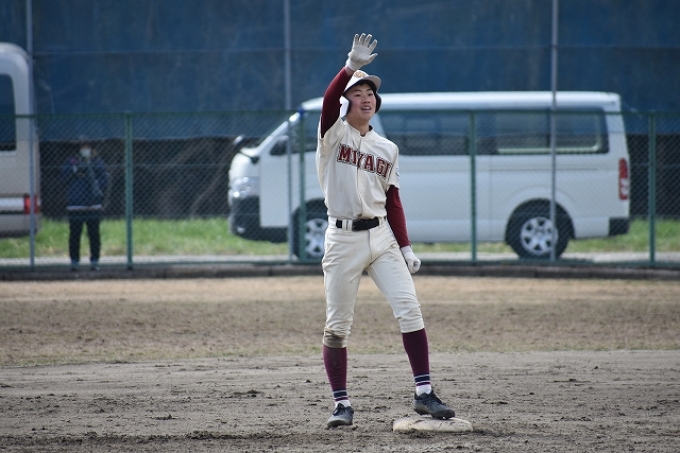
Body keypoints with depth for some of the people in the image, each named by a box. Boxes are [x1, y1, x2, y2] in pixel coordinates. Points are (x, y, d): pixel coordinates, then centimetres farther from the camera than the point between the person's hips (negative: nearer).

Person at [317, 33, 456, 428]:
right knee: (338, 325, 0)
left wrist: (406, 247, 6)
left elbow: (392, 200, 14)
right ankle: (342, 404, 9)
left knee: (409, 308, -10)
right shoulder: (334, 134, 0)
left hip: (381, 236, 3)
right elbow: (329, 100, -22)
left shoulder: (387, 149, 12)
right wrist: (351, 67, -37)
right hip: (343, 239, -3)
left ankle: (424, 394, -9)